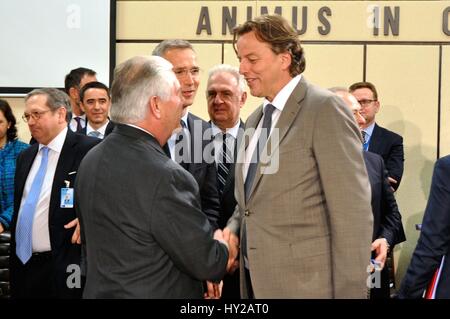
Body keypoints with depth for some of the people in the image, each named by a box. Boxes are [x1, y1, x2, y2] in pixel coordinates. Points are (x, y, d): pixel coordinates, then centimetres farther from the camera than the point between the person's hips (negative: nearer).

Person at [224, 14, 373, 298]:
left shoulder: (326, 108, -11)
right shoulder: (255, 121, 15)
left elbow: (353, 211, -16)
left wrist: (350, 292, -18)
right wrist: (233, 230, 2)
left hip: (306, 283, -8)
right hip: (256, 281, 8)